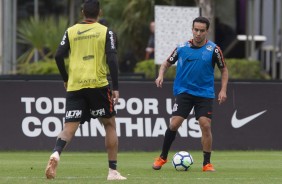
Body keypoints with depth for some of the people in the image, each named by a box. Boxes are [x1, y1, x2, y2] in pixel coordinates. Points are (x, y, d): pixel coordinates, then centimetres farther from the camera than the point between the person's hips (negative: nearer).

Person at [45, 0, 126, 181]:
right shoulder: (105, 32, 2)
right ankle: (113, 171, 10)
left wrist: (66, 79, 16)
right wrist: (116, 88, -5)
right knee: (110, 124, 14)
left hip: (74, 86, 2)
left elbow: (59, 56, 2)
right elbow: (112, 59, -7)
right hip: (98, 84, -2)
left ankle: (56, 154, -32)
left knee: (69, 127, 0)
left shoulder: (71, 31, 9)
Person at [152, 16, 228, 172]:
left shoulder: (213, 50, -4)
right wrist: (161, 75, -8)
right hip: (184, 92, 1)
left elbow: (224, 70, 6)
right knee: (174, 124, -9)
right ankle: (162, 157, 10)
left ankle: (207, 163, 1)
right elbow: (167, 63, 12)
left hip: (205, 94, -1)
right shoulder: (182, 48, 0)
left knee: (205, 125, -11)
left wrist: (223, 90, -4)